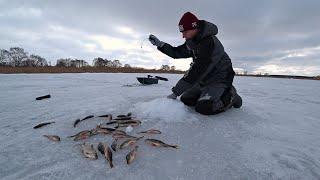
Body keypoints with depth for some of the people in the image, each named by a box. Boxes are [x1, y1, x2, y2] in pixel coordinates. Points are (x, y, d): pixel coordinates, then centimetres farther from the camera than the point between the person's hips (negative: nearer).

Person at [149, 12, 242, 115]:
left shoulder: (208, 42, -26)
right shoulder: (192, 42, 3)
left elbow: (197, 71, -30)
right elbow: (176, 53, 13)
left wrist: (175, 92, -27)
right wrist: (159, 44, 0)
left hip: (219, 79, -9)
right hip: (205, 79, 9)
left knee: (203, 107, -27)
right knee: (186, 99, 5)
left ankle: (230, 96, -1)